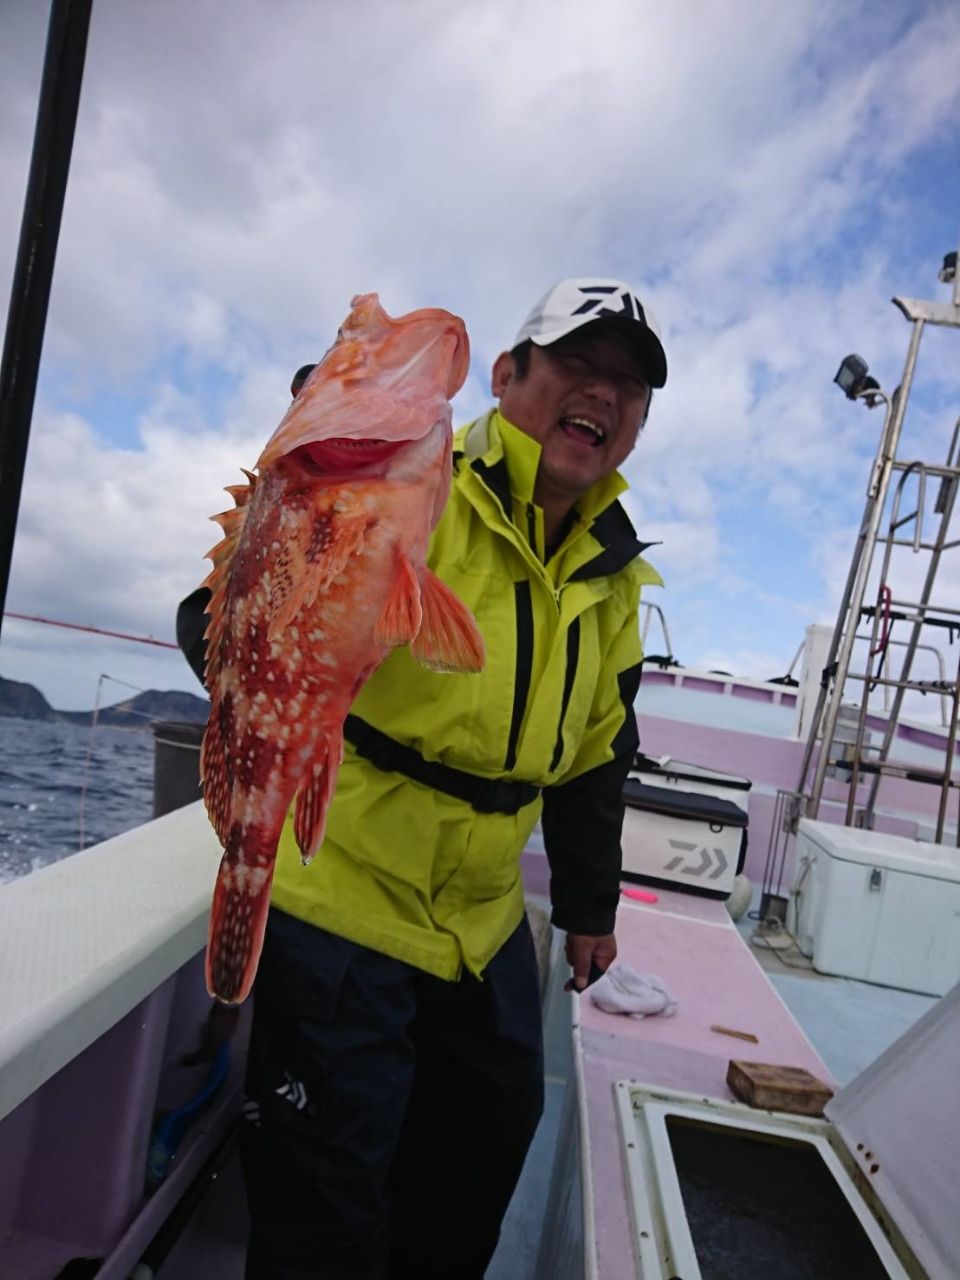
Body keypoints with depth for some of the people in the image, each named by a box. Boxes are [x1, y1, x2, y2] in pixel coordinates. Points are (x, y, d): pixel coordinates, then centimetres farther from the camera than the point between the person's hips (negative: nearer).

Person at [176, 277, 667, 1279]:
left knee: (493, 1129, 25)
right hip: (340, 892, -7)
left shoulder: (614, 570, 4)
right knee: (328, 1198, 5)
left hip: (483, 916, 7)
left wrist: (588, 904, 16)